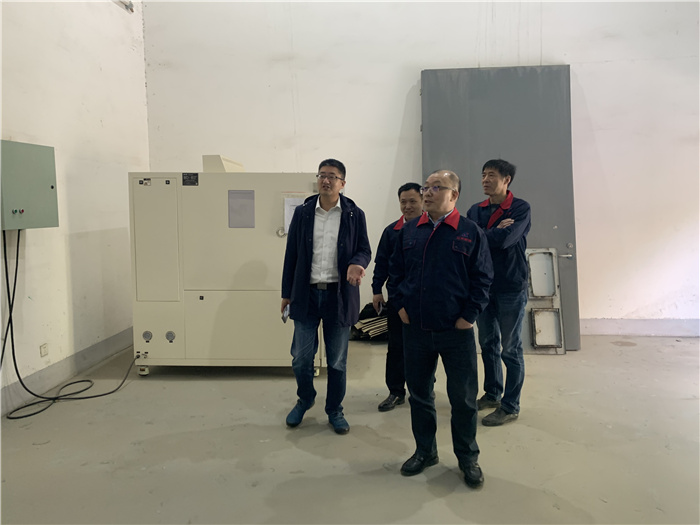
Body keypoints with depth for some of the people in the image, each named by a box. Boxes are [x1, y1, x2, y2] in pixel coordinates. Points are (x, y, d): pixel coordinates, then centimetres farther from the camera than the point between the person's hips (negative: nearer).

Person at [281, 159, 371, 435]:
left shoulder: (355, 215, 0)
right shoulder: (302, 212, 4)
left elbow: (364, 249, 4)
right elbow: (291, 254, 7)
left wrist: (357, 263, -20)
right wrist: (287, 293, 7)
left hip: (339, 295, -1)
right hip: (307, 294, 1)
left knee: (337, 361, 9)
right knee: (301, 358, 5)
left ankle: (335, 410, 29)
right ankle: (305, 399, 34)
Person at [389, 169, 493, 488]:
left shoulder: (471, 232, -3)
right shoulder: (409, 231, 7)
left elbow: (482, 278, -3)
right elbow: (395, 270, 13)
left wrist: (469, 315, -9)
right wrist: (400, 305, 3)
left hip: (457, 332, -3)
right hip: (415, 330, 3)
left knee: (463, 398, 6)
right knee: (419, 393, 14)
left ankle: (468, 458, 26)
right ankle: (425, 451, 33)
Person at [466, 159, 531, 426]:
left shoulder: (520, 208, -8)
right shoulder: (476, 210, 8)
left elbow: (505, 239, -22)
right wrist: (496, 232, -17)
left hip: (511, 287, -5)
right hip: (483, 285, 6)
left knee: (510, 349, 2)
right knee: (487, 344, 15)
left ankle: (510, 406, 13)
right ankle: (492, 394, 31)